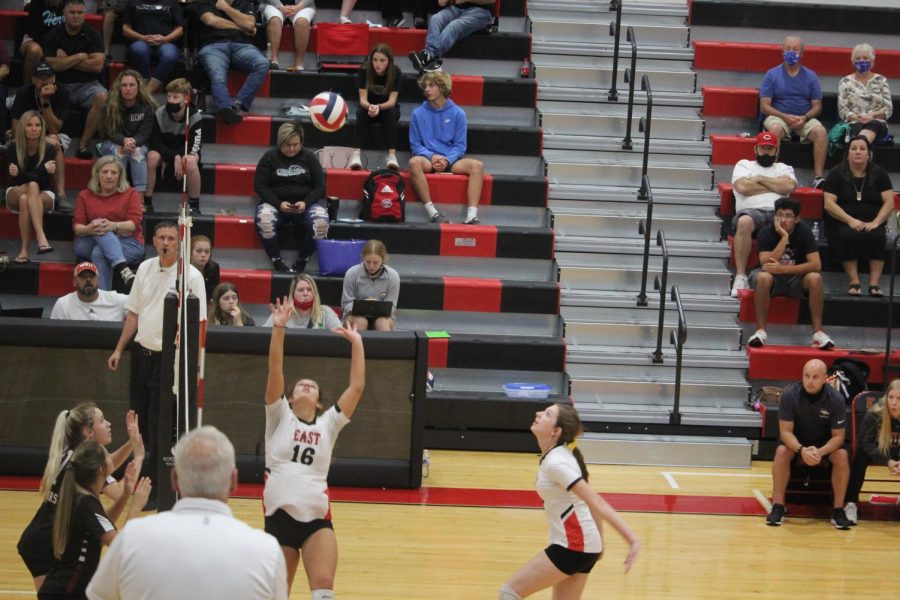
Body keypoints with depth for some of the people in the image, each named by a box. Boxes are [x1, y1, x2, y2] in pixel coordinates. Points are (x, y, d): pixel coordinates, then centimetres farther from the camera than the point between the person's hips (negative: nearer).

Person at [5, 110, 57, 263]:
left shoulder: (49, 149, -11)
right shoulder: (13, 148, -9)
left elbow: (45, 181, -18)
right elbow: (14, 178, -16)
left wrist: (21, 174, -30)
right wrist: (43, 169, -25)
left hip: (44, 195, 0)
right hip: (15, 193, 0)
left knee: (25, 200, -36)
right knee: (33, 185, -35)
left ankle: (24, 250, -49)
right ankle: (41, 237, -53)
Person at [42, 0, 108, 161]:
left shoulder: (92, 35, 2)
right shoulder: (53, 35, 3)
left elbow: (97, 65, -10)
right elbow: (53, 65, -10)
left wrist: (66, 61, -7)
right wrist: (80, 57, -7)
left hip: (86, 85, 0)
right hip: (59, 85, 0)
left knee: (102, 97, -33)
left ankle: (83, 144, -25)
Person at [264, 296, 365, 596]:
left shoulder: (328, 423, 12)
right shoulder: (279, 417, 7)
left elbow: (356, 386, 5)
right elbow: (275, 371, -4)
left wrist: (356, 343, 1)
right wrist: (278, 328, -13)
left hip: (317, 517, 0)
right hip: (279, 514, 0)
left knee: (324, 589, -18)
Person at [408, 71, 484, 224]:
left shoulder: (457, 113, 4)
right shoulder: (418, 114, 6)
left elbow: (460, 145, 4)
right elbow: (415, 144, 5)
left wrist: (447, 160, -15)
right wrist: (431, 156, -14)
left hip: (450, 160, 1)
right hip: (428, 159, -1)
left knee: (477, 165, -28)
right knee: (414, 162, -36)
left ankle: (471, 215, -38)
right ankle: (432, 212, -38)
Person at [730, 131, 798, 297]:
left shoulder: (784, 168, 27)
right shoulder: (744, 165, 23)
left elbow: (790, 186, 4)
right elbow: (742, 187, 1)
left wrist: (760, 179, 6)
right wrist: (776, 186, 9)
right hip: (752, 211, -1)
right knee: (744, 222, -41)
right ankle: (741, 276, -36)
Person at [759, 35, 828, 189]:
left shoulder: (810, 76, 12)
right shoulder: (772, 74, 7)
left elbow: (817, 106, 9)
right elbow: (764, 106, 0)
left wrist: (804, 118, -13)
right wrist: (785, 117, -15)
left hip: (805, 119, 2)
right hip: (778, 117, -2)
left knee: (820, 131, -29)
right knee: (775, 129, -36)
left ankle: (818, 176, -31)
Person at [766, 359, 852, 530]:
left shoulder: (836, 399, -20)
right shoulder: (790, 395, -22)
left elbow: (838, 436, -14)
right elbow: (785, 431, -18)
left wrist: (821, 452, -35)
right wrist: (801, 450, -38)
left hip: (825, 445, 0)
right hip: (796, 443, 0)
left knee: (842, 456, -29)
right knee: (781, 451, -32)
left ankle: (838, 509, -18)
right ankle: (778, 506, -23)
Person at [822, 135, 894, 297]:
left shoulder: (879, 174, 9)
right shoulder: (836, 174, 4)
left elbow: (889, 202, 1)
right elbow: (829, 204, -6)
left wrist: (875, 222, -17)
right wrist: (851, 220, -20)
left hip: (871, 224, 1)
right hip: (841, 224, -1)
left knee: (878, 236, -32)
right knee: (849, 235, -35)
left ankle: (874, 283, -33)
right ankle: (854, 282, -34)